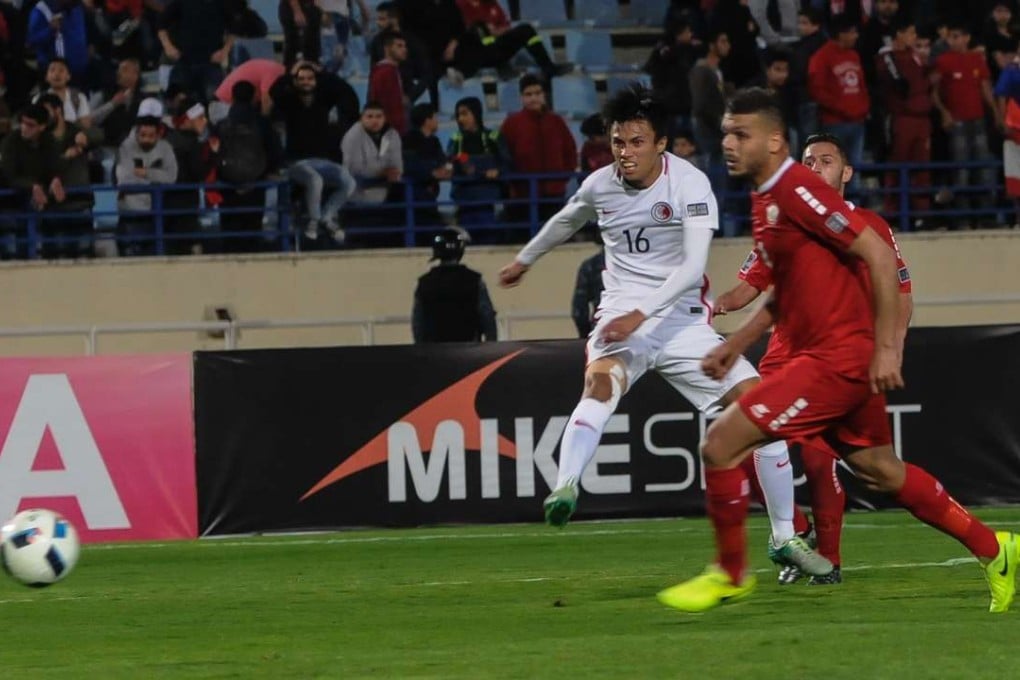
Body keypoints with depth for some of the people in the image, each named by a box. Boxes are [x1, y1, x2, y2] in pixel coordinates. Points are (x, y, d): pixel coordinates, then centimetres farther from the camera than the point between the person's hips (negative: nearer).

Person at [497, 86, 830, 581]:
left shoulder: (690, 183, -11)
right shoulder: (599, 186, 3)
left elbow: (693, 266, -20)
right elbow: (565, 222, 27)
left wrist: (643, 313, -32)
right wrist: (524, 260, 44)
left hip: (681, 317, -1)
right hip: (620, 313, 1)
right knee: (601, 383, -34)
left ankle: (787, 539, 1)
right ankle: (564, 489, -51)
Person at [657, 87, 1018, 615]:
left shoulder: (797, 191, -16)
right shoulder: (765, 200, 14)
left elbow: (880, 256, -19)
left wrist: (886, 347, -20)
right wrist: (736, 344, 19)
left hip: (838, 358, -10)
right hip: (832, 357, 10)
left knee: (721, 444, -11)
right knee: (879, 470, 17)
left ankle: (730, 573, 3)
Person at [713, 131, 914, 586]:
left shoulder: (870, 227, 7)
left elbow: (900, 296, 10)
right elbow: (750, 285, 13)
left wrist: (890, 348, -5)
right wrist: (721, 303, -8)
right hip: (785, 356, 4)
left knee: (818, 454, -17)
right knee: (747, 444, -11)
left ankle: (829, 560, -1)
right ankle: (796, 531, 12)